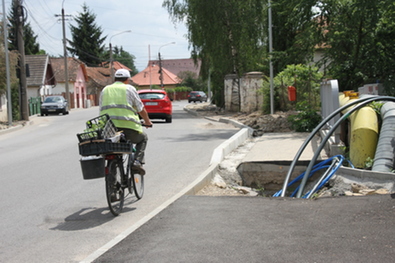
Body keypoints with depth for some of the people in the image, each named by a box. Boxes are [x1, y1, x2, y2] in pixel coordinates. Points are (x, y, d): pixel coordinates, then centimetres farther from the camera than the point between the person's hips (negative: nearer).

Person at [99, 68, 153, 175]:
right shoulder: (129, 89, 9)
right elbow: (141, 109, 12)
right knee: (143, 138, 24)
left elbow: (101, 110, 24)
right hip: (128, 126, -3)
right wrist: (147, 121, 29)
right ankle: (137, 161, 4)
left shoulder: (105, 90, 21)